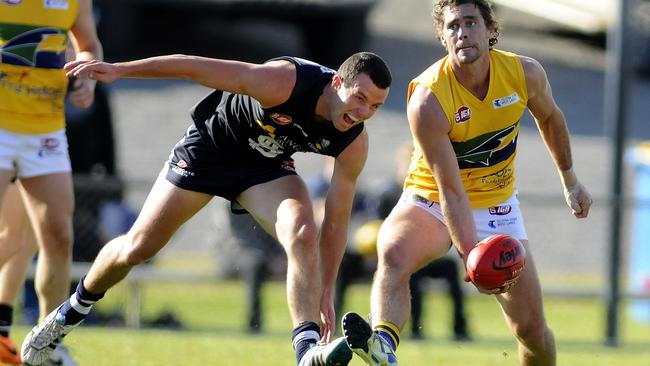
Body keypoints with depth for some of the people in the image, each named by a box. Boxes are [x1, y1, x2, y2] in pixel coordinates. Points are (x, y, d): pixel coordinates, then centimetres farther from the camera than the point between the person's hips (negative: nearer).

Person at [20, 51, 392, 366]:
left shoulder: (354, 143, -23)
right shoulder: (281, 82, -37)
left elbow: (337, 221, -13)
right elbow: (194, 67, -30)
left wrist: (325, 292, -14)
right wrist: (119, 70, -29)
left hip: (266, 167, 3)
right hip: (208, 149, -2)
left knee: (303, 234, -28)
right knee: (136, 248, 5)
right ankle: (72, 312, 33)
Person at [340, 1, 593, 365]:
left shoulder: (526, 73, -12)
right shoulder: (428, 100, -25)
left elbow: (550, 117, 12)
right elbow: (451, 191, -26)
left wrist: (570, 181, 22)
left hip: (496, 206, 4)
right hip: (430, 201, -4)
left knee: (532, 329, -4)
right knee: (394, 255, -37)